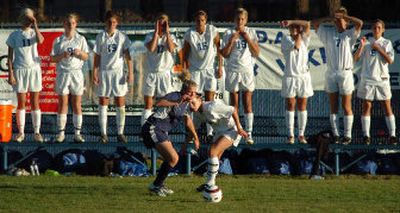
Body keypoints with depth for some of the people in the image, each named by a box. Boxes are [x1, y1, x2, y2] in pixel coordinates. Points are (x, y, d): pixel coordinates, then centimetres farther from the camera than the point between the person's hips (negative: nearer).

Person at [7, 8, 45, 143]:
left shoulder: (34, 33, 7)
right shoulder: (14, 35, 4)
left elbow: (40, 40, -18)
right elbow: (10, 56, 3)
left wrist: (35, 25, -12)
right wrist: (10, 74, -5)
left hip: (34, 69, 1)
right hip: (20, 70, -1)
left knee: (35, 103, 1)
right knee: (21, 104, 1)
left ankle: (37, 132, 4)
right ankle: (21, 133, 6)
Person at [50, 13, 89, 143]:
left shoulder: (81, 39, 9)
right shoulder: (58, 41, 7)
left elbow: (86, 57, 7)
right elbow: (52, 58, 4)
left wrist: (80, 52, -14)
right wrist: (62, 55, -15)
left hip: (76, 73, 0)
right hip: (62, 73, 0)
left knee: (77, 105, 0)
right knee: (62, 104, -2)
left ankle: (77, 133, 1)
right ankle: (61, 132, 0)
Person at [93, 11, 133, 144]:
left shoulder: (122, 37, 2)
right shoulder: (100, 37, 3)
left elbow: (128, 55, 1)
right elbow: (97, 57, 4)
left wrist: (130, 73, -6)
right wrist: (95, 74, -3)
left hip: (118, 72, 0)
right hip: (104, 72, 0)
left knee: (120, 104, 0)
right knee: (103, 104, 0)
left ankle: (120, 133, 6)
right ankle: (103, 134, 4)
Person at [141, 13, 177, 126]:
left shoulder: (170, 37, 4)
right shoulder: (150, 36, 2)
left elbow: (171, 49, -17)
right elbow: (151, 48, -18)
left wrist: (167, 32, -14)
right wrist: (156, 32, -14)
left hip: (165, 73, 0)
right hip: (151, 73, 0)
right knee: (148, 103, -2)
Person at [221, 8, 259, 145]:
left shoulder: (251, 33, 6)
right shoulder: (229, 33, 3)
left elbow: (256, 53, 1)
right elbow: (224, 54, 0)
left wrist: (247, 39, -7)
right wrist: (232, 40, -11)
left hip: (247, 70, 0)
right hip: (233, 70, 0)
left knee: (248, 103, -2)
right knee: (234, 104, 0)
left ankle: (249, 133, -1)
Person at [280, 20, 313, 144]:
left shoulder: (304, 39, 7)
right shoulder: (286, 39, 1)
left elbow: (307, 24, -8)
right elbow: (296, 46, -17)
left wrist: (291, 22, -10)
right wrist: (297, 36, -2)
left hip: (303, 76, 2)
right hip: (290, 77, -2)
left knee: (302, 107, 3)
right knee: (290, 106, -2)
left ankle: (301, 135, 6)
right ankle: (291, 135, -1)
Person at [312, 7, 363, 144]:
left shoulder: (349, 35, 4)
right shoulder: (328, 33, 13)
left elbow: (359, 23, -12)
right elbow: (314, 23, 13)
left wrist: (344, 16, -3)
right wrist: (328, 19, 7)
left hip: (345, 73, -3)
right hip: (331, 73, 3)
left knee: (346, 107, -1)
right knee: (333, 106, 4)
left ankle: (347, 135, 1)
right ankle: (335, 135, 8)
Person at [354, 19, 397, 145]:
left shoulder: (387, 43, 7)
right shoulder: (367, 43, 6)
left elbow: (390, 60, -3)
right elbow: (356, 58, -2)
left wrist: (379, 49, -9)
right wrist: (361, 46, -16)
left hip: (382, 78, 0)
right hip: (367, 79, 0)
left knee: (387, 106, -2)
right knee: (366, 106, -1)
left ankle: (392, 135, -3)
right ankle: (366, 136, 1)